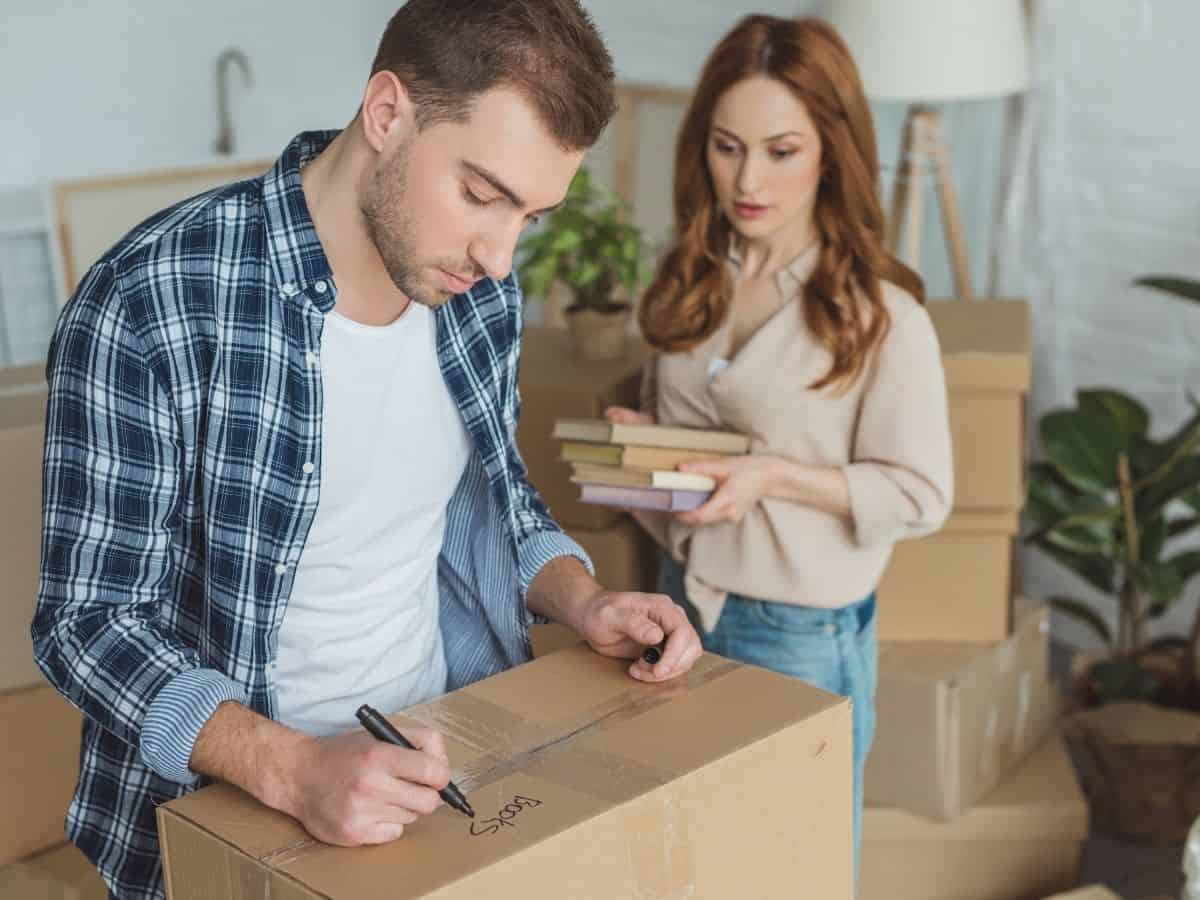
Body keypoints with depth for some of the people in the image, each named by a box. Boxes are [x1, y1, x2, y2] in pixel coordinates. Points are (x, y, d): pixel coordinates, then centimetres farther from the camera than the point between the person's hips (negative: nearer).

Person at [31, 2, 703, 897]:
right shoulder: (151, 307, -21)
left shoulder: (475, 288, -4)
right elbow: (90, 619, -17)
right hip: (235, 806, -4)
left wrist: (584, 602, -7)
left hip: (446, 761, 4)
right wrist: (290, 766, -29)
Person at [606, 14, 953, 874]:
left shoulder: (879, 313, -16)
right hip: (684, 605, 5)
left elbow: (919, 494, -13)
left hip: (803, 633, -5)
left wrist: (773, 475, -23)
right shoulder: (688, 283, 2)